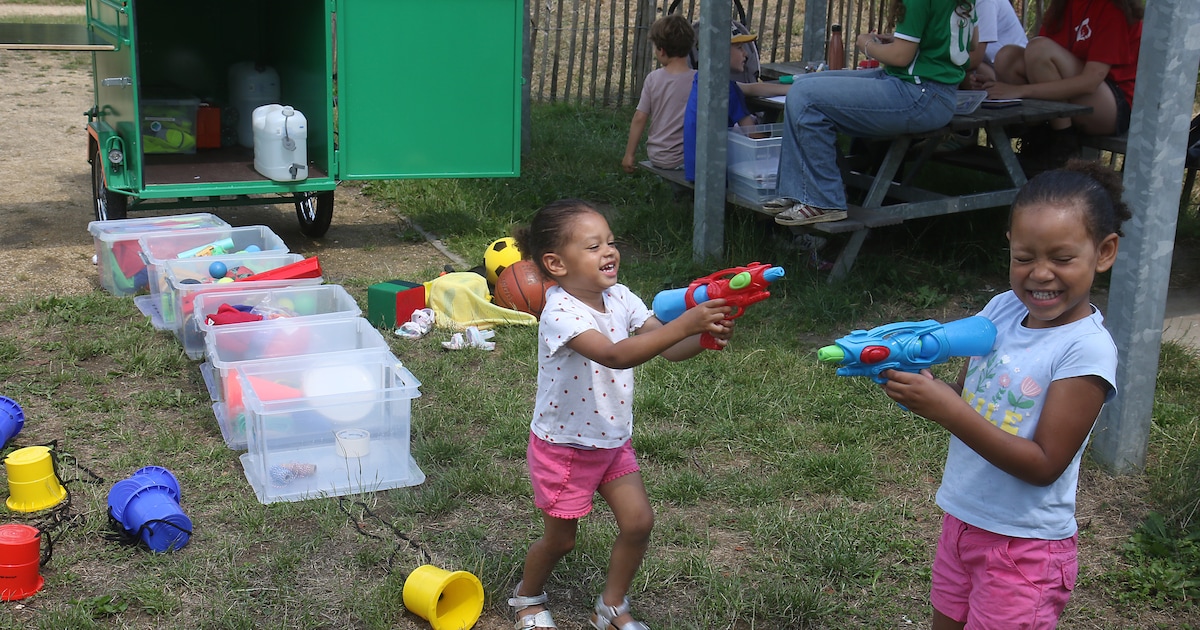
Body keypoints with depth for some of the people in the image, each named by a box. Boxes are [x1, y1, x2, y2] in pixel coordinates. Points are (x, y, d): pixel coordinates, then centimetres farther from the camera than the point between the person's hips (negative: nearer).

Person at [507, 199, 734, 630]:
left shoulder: (619, 298, -6)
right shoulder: (561, 314, -29)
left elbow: (669, 349, -11)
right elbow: (615, 355, -44)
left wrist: (705, 336, -33)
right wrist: (683, 324, -50)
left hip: (613, 441, 6)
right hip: (563, 445, -6)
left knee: (638, 521, 1)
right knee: (560, 538, 10)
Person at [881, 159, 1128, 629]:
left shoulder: (1087, 350, -20)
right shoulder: (1001, 310, -3)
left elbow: (1044, 465, -22)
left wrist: (949, 411, -30)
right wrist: (916, 386, -16)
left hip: (1024, 545, -6)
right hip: (961, 520, 6)